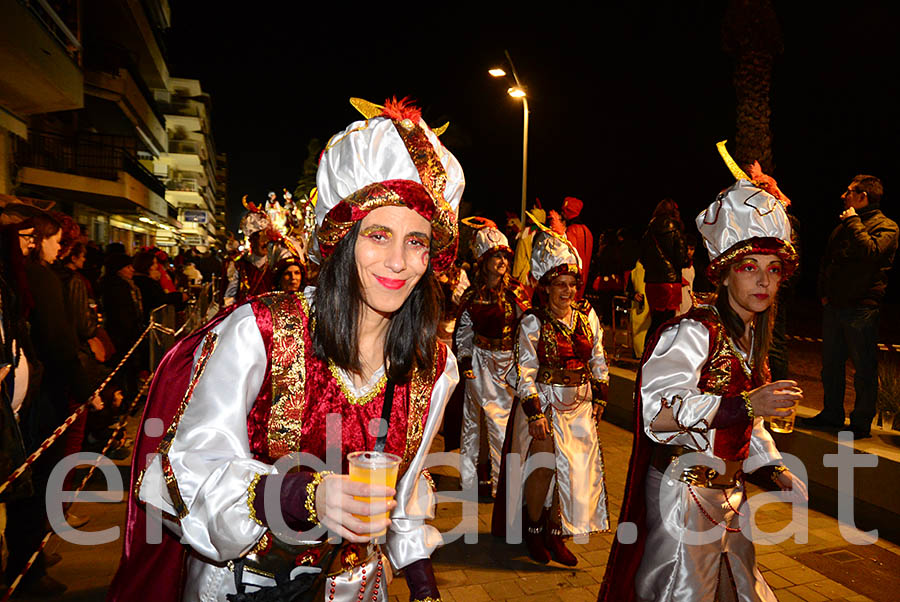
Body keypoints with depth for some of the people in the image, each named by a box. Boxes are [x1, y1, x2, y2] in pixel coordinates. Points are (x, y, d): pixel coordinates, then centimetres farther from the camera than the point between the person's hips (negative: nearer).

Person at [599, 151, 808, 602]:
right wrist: (747, 404, -34)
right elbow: (657, 411, -32)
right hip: (682, 492, -9)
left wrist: (775, 469, 11)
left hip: (728, 492, 9)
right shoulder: (694, 332, -20)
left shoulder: (750, 338, 10)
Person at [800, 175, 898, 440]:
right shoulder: (843, 226, 18)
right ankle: (832, 415, 25)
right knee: (831, 364, 13)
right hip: (833, 307, 7)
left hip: (861, 309, -7)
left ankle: (862, 423, 10)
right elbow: (826, 262, 23)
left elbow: (869, 251, -24)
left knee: (864, 368, 0)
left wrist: (853, 221, -12)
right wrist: (824, 293, 11)